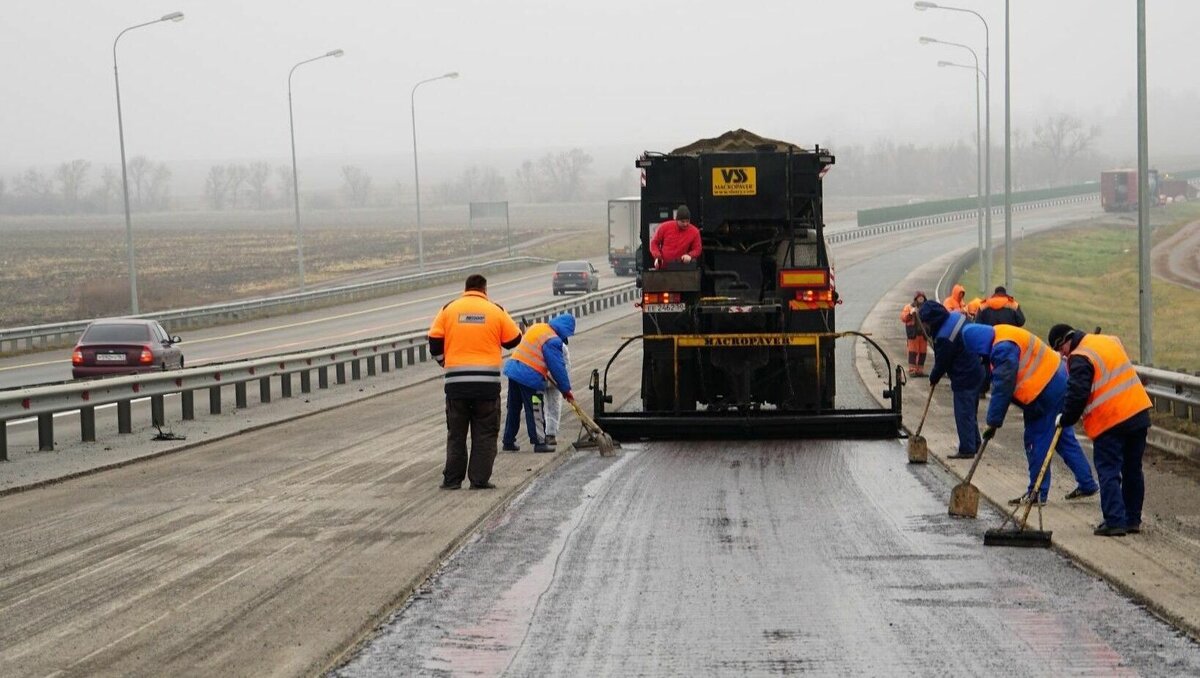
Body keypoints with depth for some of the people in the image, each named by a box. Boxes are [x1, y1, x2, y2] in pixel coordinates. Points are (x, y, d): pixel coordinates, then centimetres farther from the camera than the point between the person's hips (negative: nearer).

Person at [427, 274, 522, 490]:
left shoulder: (449, 309, 3)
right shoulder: (496, 311, 0)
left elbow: (435, 342, 2)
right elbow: (513, 340, 7)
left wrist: (444, 363, 18)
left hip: (456, 382, 1)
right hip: (487, 382, -1)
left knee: (456, 433, 10)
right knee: (485, 433, 6)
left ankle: (452, 479, 10)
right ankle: (480, 479, 2)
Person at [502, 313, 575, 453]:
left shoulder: (537, 327, 12)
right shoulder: (553, 340, -14)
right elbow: (558, 367, -12)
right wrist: (566, 389, -2)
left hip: (513, 368, 8)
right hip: (530, 378, -8)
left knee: (514, 409, 16)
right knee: (535, 411, 3)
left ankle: (509, 441, 23)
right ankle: (539, 443, 8)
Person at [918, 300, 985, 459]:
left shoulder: (944, 338, -26)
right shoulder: (956, 317, 1)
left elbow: (941, 363, -14)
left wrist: (933, 378, 5)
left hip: (963, 378, -10)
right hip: (976, 372, 10)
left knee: (963, 414, -2)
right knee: (971, 412, 18)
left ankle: (967, 449, 1)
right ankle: (974, 444, 26)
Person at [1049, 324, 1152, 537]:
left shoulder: (1080, 359, -13)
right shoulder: (1111, 341, 13)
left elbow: (1077, 394, -17)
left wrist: (1065, 420, -3)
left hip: (1110, 423, -8)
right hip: (1138, 414, 8)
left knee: (1109, 472, -2)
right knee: (1133, 470, 14)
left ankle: (1115, 521, -7)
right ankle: (1133, 519, 20)